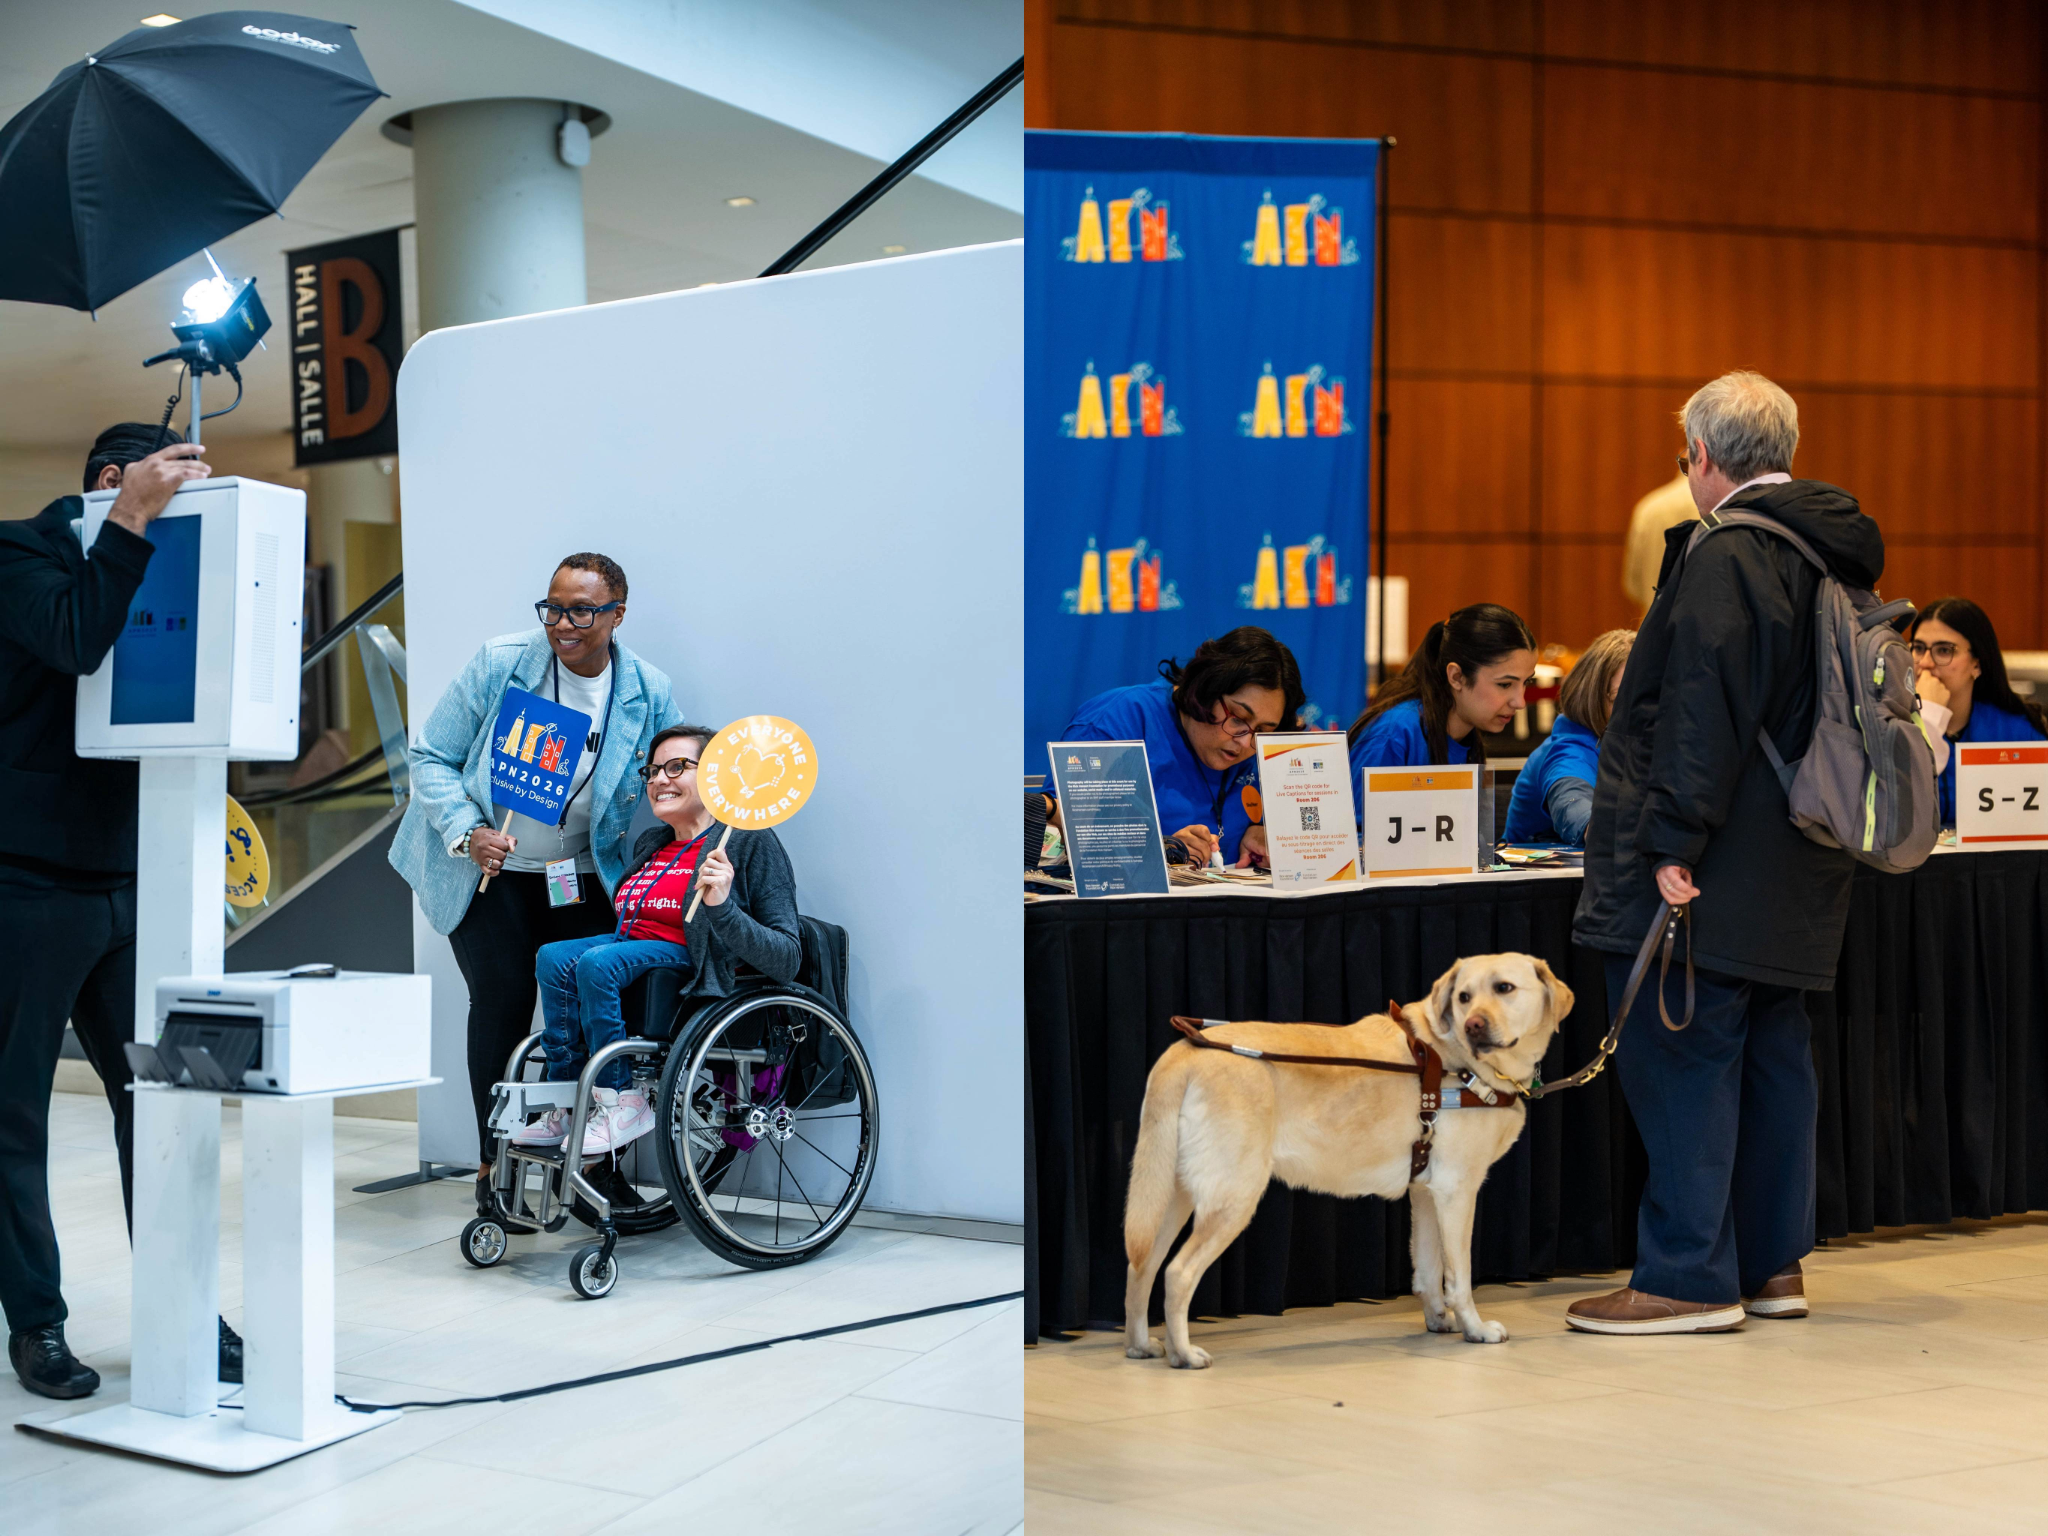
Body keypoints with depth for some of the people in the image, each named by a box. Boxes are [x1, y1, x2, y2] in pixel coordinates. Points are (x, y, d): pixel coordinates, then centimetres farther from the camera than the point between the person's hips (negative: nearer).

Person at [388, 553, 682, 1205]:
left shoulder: (649, 694, -6)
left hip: (582, 877, 2)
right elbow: (432, 758, -7)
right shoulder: (500, 663, -13)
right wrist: (466, 833, -21)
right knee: (505, 998, -11)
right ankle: (494, 1162, 1)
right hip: (487, 870, -2)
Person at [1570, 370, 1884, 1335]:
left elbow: (1704, 714, -23)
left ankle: (1690, 1278, 0)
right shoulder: (1832, 550, 14)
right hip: (1792, 875, 10)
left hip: (1713, 871, -10)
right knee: (1771, 1054, 15)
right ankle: (1772, 1266, 22)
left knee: (1680, 1055, -4)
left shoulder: (1729, 557, -16)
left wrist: (1673, 843, -21)